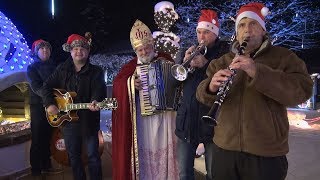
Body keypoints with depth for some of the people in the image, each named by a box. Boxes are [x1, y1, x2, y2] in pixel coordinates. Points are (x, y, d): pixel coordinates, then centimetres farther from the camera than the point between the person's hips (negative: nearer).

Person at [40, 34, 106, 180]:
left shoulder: (96, 72, -3)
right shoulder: (62, 69, 7)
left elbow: (99, 91, -16)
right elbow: (46, 87, 8)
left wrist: (95, 102, -38)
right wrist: (50, 104, -7)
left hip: (89, 120, -3)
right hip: (67, 119, 4)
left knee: (93, 155, 2)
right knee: (73, 155, 16)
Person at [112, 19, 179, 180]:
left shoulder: (165, 60, 8)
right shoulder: (131, 66, 8)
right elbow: (117, 83, -1)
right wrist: (131, 83, -19)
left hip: (163, 115, 0)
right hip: (141, 117, 0)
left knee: (163, 148, 6)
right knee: (143, 149, 5)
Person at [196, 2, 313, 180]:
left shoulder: (283, 57, 1)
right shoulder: (222, 62, 8)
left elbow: (302, 91, -15)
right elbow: (202, 95, 1)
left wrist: (257, 72, -28)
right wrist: (211, 87, -23)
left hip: (267, 154, -2)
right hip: (224, 148, 3)